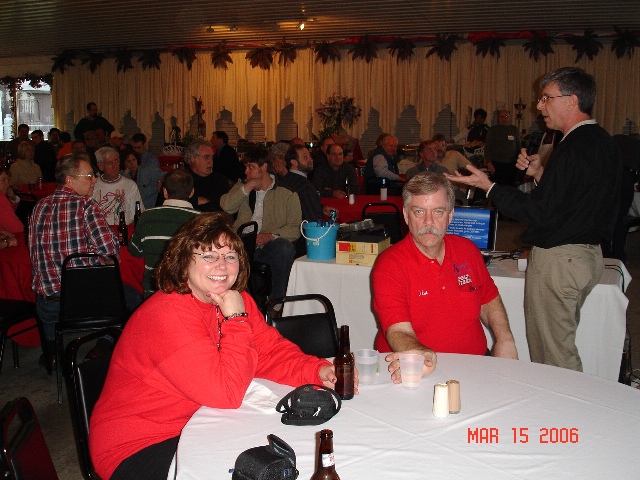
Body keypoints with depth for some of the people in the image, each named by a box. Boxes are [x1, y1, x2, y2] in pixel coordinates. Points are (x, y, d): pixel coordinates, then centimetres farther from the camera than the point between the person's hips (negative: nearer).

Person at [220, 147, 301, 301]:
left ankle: (276, 301, -22)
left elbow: (295, 228, -1)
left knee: (285, 249, -35)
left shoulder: (286, 192, 9)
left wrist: (271, 236, -16)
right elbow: (226, 206, 3)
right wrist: (248, 187, -2)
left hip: (270, 244, -2)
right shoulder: (242, 187, 23)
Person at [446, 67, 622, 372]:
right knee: (562, 345, 20)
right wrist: (540, 174, 9)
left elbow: (539, 213, -21)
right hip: (590, 254, 10)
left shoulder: (574, 148, -20)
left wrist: (488, 186, -13)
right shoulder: (604, 143, 11)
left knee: (551, 356, 1)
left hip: (558, 260, -10)